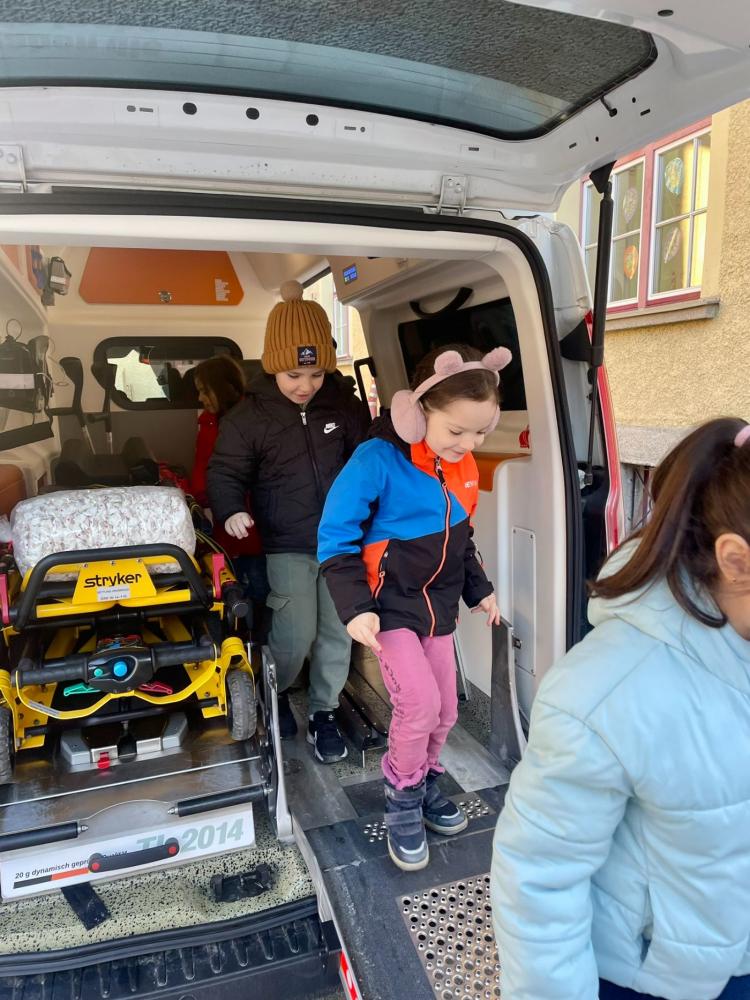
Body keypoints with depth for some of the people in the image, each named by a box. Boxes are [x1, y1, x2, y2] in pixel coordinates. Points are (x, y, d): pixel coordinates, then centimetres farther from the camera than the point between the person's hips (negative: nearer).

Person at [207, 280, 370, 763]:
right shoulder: (249, 416, -7)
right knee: (295, 636, -5)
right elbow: (226, 471, -1)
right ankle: (276, 693, 29)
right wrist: (231, 511, -20)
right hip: (288, 547, -3)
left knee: (338, 632, 8)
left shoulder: (345, 405, 0)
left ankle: (324, 712, 30)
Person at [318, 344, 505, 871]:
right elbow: (335, 534, -17)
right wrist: (355, 606, -22)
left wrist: (480, 588, 17)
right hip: (390, 605, -6)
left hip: (439, 605, 7)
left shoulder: (464, 466, 0)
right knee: (419, 700, -17)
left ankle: (425, 782, 39)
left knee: (445, 712, 11)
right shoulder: (379, 459, -22)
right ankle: (402, 798, 11)